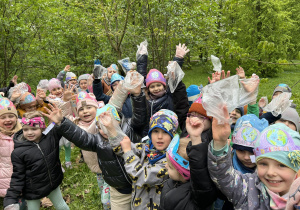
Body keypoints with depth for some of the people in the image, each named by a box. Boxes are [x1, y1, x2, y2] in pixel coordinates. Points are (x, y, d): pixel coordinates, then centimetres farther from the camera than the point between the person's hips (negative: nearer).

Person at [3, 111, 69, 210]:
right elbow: (18, 176, -12)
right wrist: (11, 199, -16)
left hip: (53, 185, 3)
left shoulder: (51, 139, -12)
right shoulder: (18, 152, -18)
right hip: (32, 191, -2)